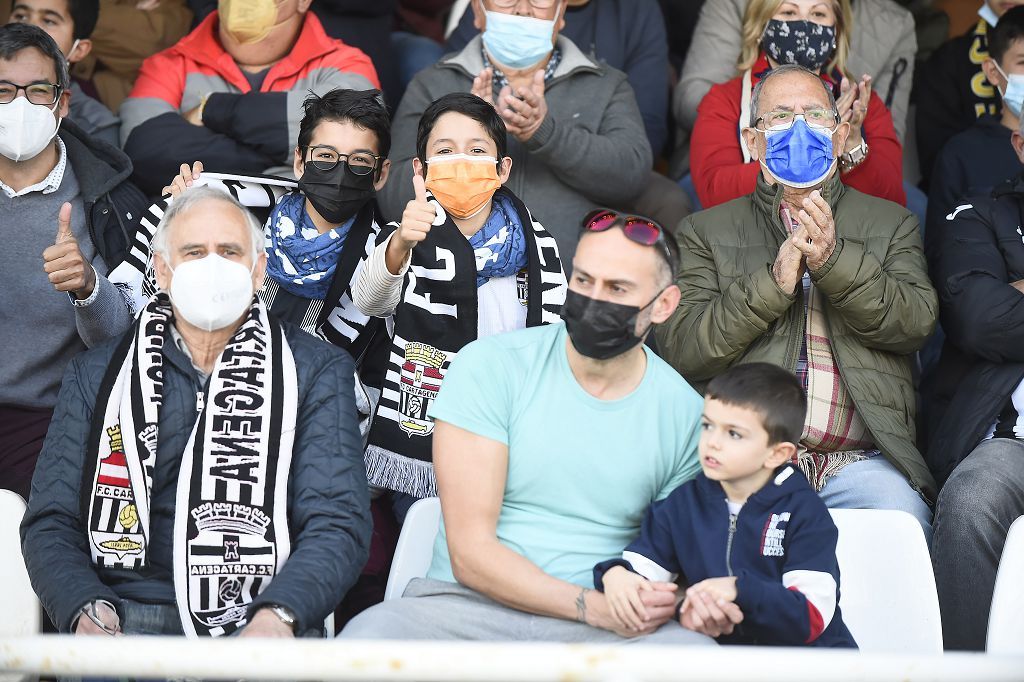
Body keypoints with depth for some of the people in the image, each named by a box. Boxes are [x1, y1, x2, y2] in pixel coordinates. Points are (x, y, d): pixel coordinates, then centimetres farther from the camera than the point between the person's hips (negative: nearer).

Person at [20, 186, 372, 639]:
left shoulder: (317, 372, 10)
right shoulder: (96, 376, 16)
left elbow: (338, 522, 1)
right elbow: (51, 522, 11)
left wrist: (278, 614, -18)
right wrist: (84, 610, -10)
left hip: (259, 621, -1)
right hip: (129, 615, 1)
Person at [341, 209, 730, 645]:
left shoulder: (684, 413, 5)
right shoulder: (488, 365, -3)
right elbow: (471, 554, -8)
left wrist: (697, 602, -10)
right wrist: (595, 606, -19)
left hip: (603, 622, 1)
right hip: (468, 605, -1)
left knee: (696, 650, -33)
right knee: (370, 634, -34)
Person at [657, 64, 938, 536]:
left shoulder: (890, 223, 22)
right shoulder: (707, 231, 18)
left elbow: (915, 323, 5)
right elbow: (680, 350, 4)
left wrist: (834, 259, -10)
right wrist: (775, 281, -8)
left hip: (858, 459, 2)